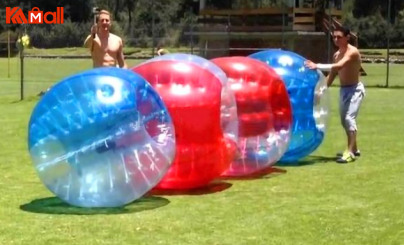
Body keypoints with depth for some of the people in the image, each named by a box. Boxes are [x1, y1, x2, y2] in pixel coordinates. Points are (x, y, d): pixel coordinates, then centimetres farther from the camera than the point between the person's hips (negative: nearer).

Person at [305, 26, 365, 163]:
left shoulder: (352, 52, -20)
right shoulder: (337, 55, 7)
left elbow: (338, 66, -36)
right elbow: (333, 73, 14)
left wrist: (317, 66, -40)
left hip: (355, 89, -9)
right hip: (343, 89, 9)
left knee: (349, 118, -20)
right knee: (344, 120, 14)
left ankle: (350, 152, -21)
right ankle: (354, 149, 29)